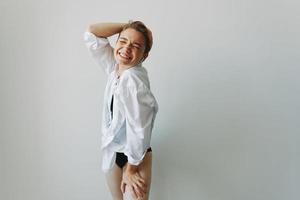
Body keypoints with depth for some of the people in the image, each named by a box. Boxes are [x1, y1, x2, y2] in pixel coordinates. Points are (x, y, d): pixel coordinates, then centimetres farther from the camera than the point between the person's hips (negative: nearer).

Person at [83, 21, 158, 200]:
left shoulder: (134, 79, -28)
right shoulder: (115, 68, -6)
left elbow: (138, 130, -25)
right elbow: (91, 33, 2)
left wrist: (131, 169, -16)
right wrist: (126, 26, -8)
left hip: (135, 155, -7)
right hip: (111, 150, 7)